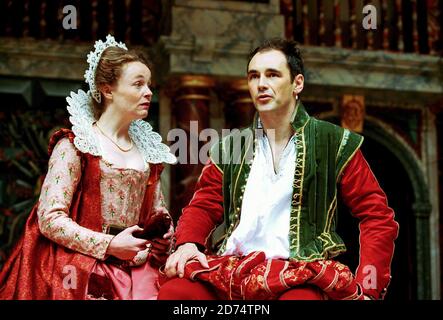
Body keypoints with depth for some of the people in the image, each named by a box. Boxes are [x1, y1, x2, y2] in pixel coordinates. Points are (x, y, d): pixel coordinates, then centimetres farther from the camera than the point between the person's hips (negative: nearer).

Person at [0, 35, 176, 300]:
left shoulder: (149, 149, 15)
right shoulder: (73, 145, -2)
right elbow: (49, 218, -9)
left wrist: (164, 238, 0)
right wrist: (109, 245, -15)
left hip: (135, 267, 4)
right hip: (81, 266, -4)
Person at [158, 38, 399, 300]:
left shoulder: (334, 143, 6)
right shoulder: (230, 147, 17)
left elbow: (377, 215, 4)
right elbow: (203, 207, 17)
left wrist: (366, 289, -8)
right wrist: (187, 244, -7)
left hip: (301, 274, -3)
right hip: (231, 269, 3)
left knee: (301, 297, -39)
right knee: (172, 291, -26)